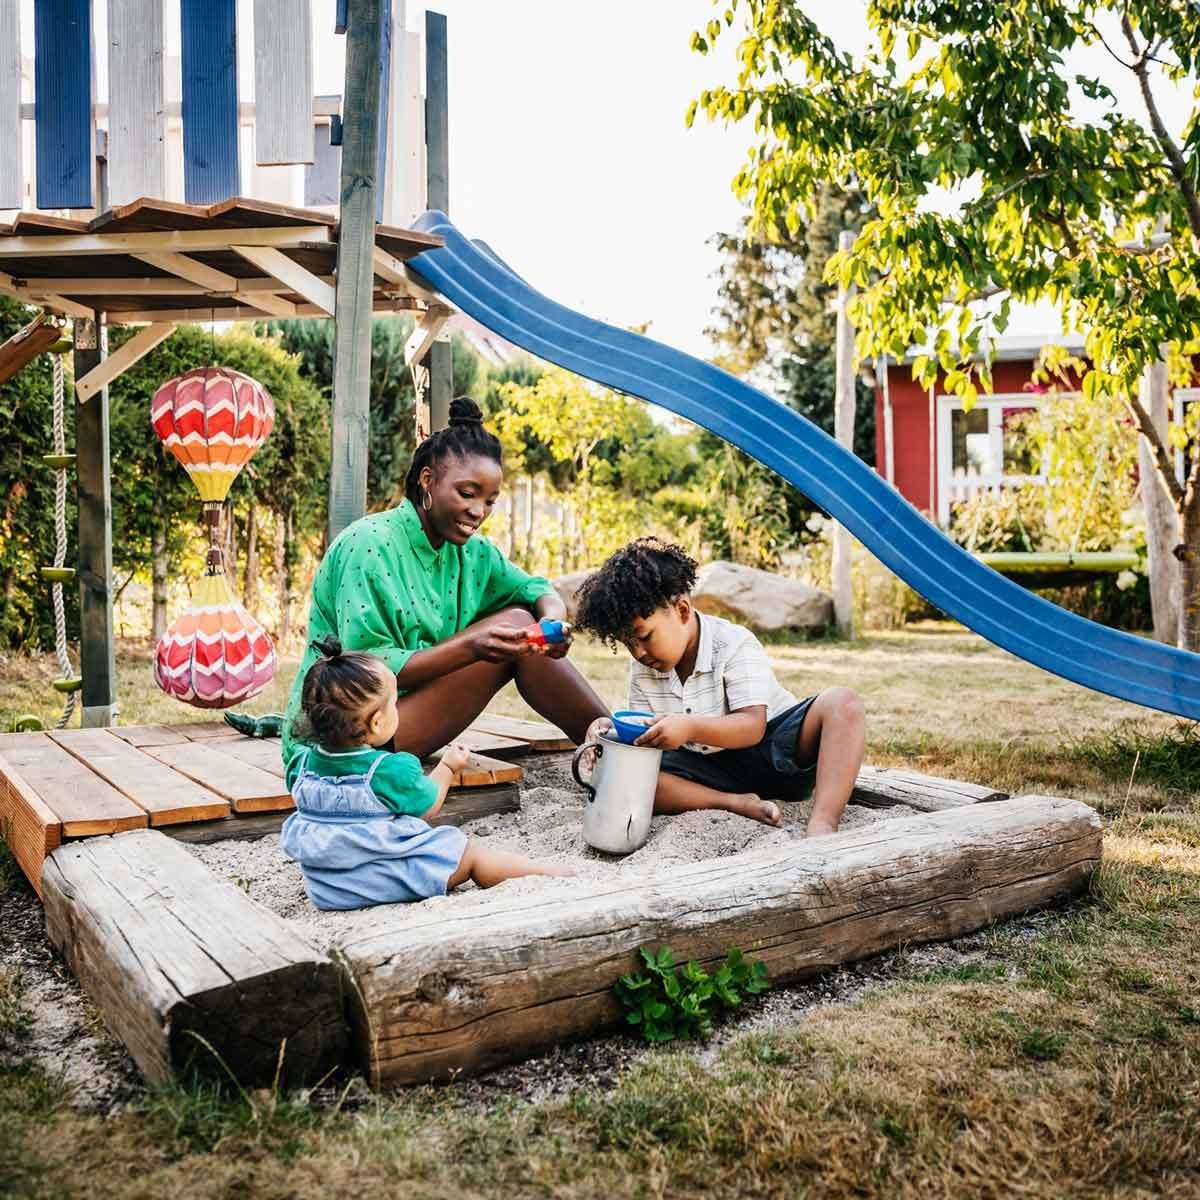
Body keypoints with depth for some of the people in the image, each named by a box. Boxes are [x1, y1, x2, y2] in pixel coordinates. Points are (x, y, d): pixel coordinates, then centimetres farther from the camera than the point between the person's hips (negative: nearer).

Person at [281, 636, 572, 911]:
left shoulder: (302, 761, -4)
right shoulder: (392, 770, -23)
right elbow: (428, 807, -5)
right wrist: (447, 767, 13)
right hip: (386, 882, -7)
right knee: (472, 853, 3)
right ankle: (553, 875, 10)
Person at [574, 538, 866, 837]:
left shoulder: (735, 644, -17)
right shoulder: (642, 667, 1)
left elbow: (752, 726, -25)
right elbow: (646, 732, 4)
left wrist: (689, 727, -41)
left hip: (771, 751, -3)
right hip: (709, 769, 4)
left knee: (841, 702, -30)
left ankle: (822, 825, -44)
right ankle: (738, 803, -28)